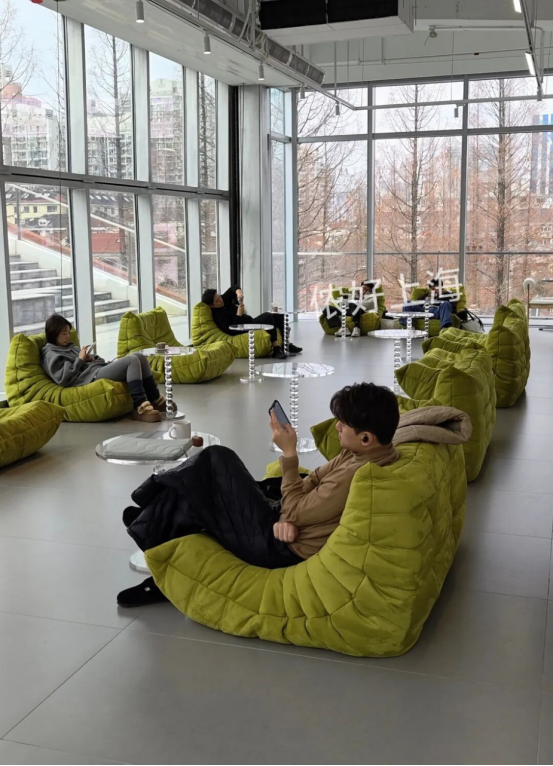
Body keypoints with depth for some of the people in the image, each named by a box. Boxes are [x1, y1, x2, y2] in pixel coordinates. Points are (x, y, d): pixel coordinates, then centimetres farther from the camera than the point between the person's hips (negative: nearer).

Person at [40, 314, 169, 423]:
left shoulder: (69, 346, 28)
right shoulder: (50, 354, 2)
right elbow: (63, 379, -14)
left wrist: (92, 358, 5)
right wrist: (80, 359, -7)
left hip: (102, 369, 9)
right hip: (92, 377, -9)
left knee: (140, 357, -3)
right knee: (132, 361, -26)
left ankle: (155, 399, -4)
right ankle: (140, 408, -33)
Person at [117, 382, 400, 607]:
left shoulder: (356, 474, -28)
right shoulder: (359, 454, 2)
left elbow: (295, 513, -20)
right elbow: (311, 483, 7)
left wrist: (289, 453, -15)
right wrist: (285, 517, -11)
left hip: (279, 548, -9)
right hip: (284, 534, 9)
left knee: (218, 461, -6)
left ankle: (155, 532, 12)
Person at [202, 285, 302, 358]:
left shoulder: (224, 300, 3)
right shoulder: (217, 316, -20)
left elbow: (234, 288, 4)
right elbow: (232, 331, -27)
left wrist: (238, 292, -19)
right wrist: (239, 314, -29)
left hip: (250, 323, 10)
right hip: (245, 330, -10)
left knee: (280, 317, 4)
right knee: (267, 316, -30)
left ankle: (286, 345, -1)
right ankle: (276, 349, -33)